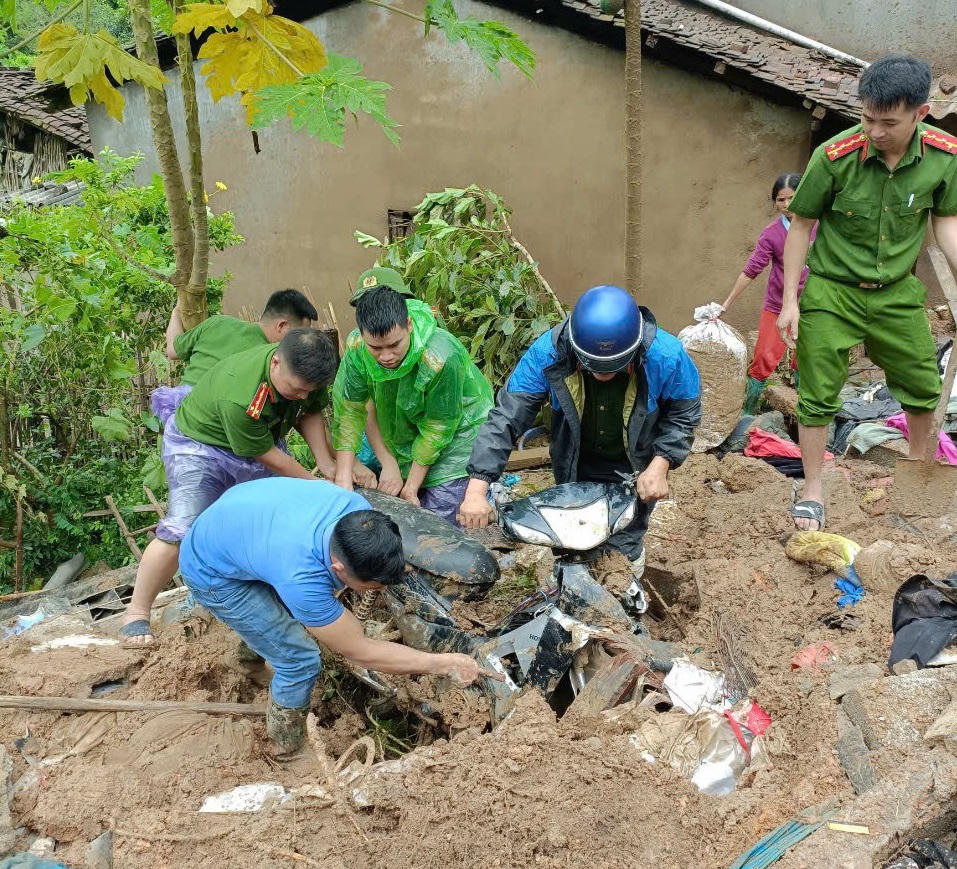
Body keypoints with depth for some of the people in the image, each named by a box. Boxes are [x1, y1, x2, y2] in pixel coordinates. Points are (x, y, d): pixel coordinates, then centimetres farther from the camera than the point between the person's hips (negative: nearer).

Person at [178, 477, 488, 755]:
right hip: (213, 575, -6)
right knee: (300, 660, -9)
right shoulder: (301, 579, -43)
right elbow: (361, 652, -31)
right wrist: (447, 664, -27)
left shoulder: (357, 509, -27)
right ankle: (286, 749, 15)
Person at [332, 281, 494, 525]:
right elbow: (349, 410, -13)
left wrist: (411, 487, -14)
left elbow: (437, 428, -22)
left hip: (457, 432, -5)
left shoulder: (442, 357, -34)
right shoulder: (357, 346, -21)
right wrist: (343, 479, -15)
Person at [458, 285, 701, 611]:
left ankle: (630, 586, 42)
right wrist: (477, 487, -38)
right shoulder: (548, 354, -33)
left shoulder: (667, 357, -31)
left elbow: (684, 413, -12)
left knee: (625, 542, 7)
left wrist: (660, 464, -25)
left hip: (633, 467, -1)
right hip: (575, 465, 2)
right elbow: (506, 417, -30)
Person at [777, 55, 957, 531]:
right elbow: (801, 225, -10)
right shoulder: (834, 156, -20)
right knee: (818, 394, 1)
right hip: (832, 291, -3)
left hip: (898, 292, 3)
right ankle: (813, 487, 19)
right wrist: (790, 300, -10)